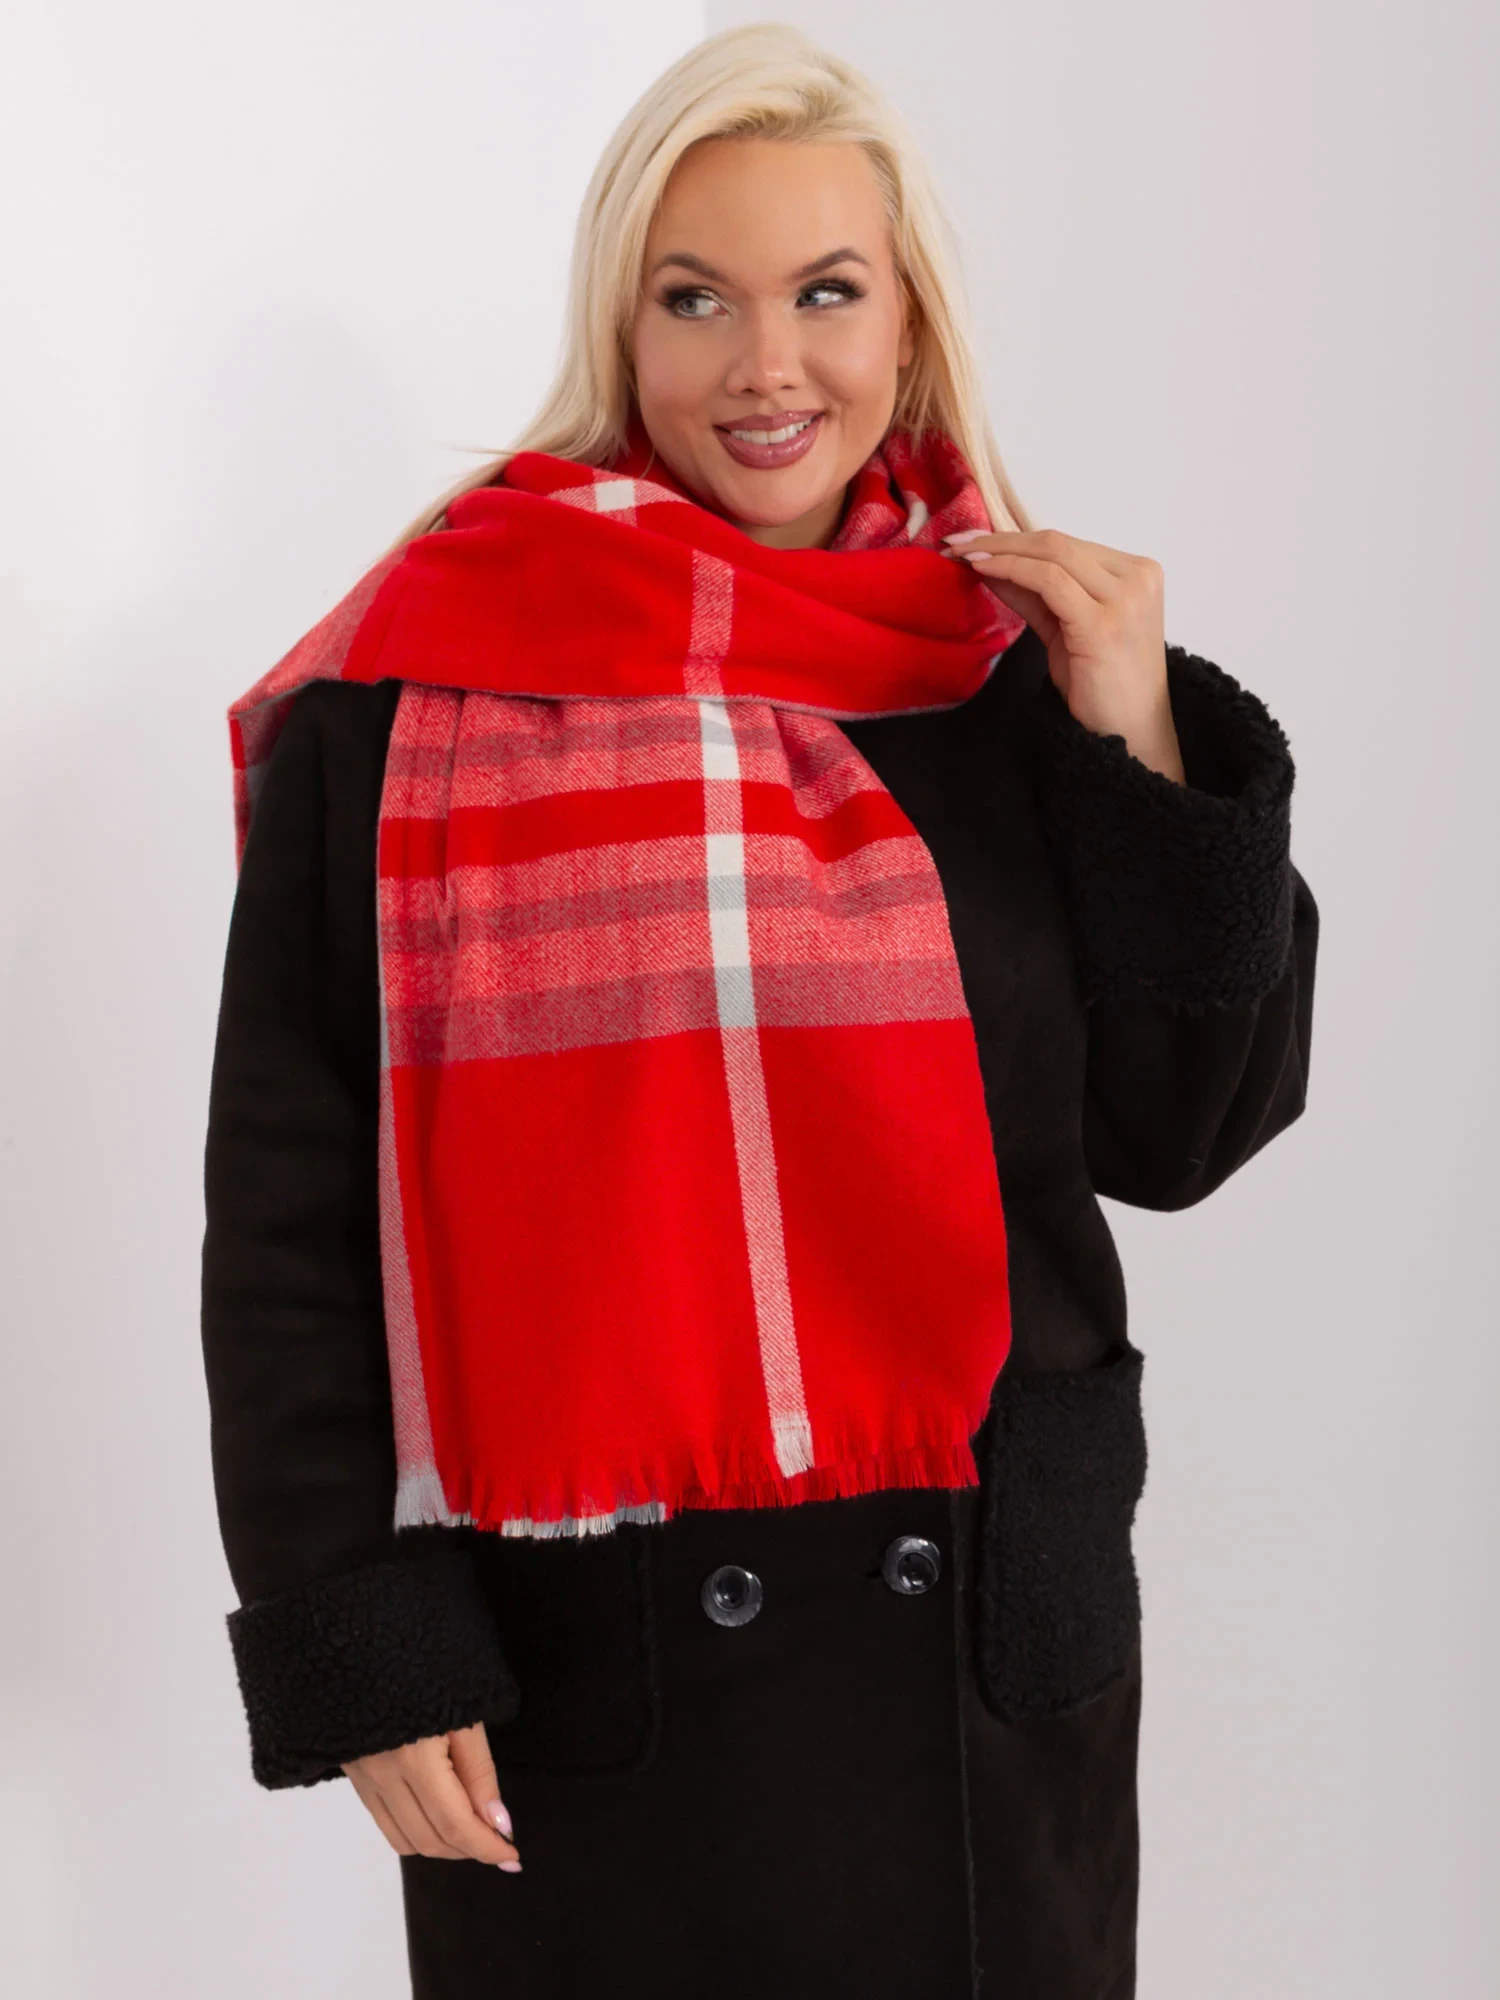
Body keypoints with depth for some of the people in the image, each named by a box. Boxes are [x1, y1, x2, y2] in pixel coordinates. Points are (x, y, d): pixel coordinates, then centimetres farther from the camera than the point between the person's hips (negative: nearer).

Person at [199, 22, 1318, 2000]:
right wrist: (357, 1643, -9)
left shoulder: (1016, 667, 2)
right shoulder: (421, 689, -7)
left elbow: (1175, 1133, 3)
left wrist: (1149, 755, -8)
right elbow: (293, 1198, -6)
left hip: (989, 1626, 3)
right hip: (579, 1652, -2)